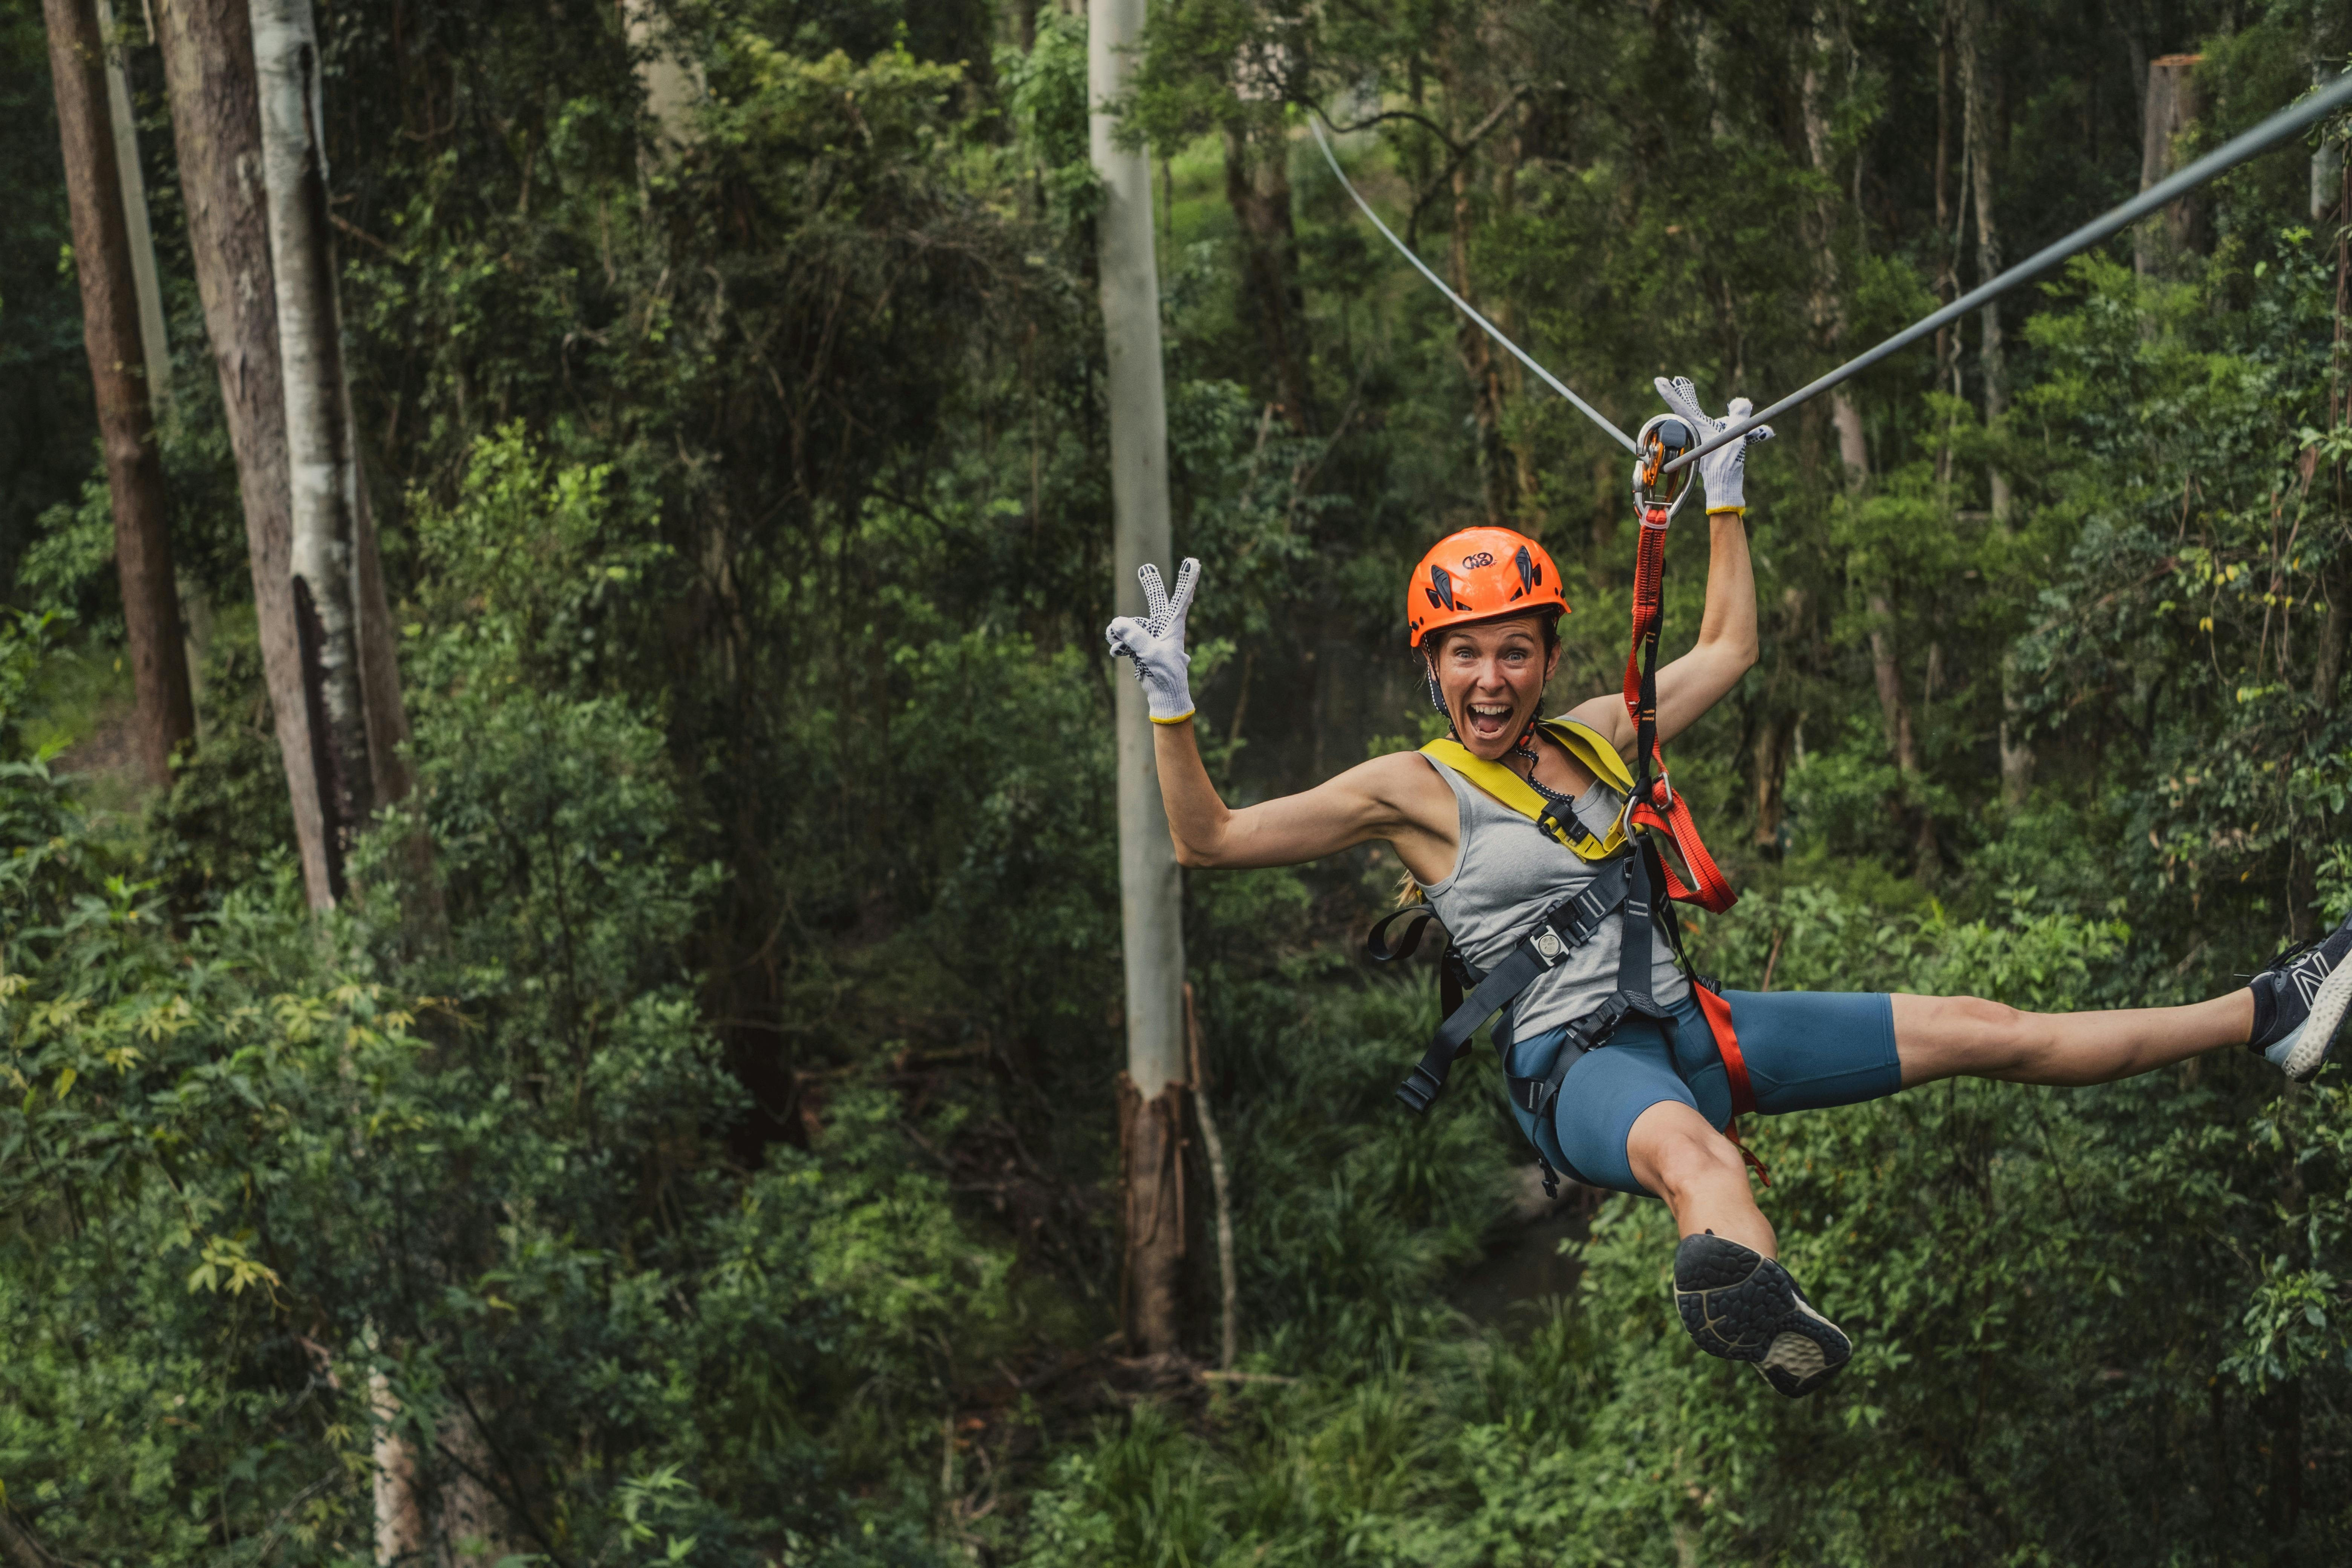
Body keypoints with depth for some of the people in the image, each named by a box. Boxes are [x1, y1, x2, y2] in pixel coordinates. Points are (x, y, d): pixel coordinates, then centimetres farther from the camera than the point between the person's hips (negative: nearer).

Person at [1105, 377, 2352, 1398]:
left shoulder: (1600, 738, 15)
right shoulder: (1413, 789, 0)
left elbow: (1728, 649, 30)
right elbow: (1211, 840, -5)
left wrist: (1726, 495, 29)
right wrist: (1171, 706, -16)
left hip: (1686, 1026, 7)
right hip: (1572, 1067, -7)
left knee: (1973, 1030, 4)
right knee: (1690, 1147, -45)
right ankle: (1747, 1288, -80)